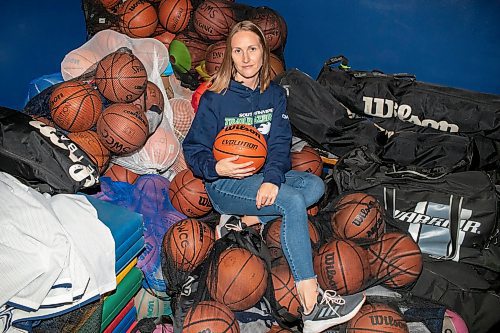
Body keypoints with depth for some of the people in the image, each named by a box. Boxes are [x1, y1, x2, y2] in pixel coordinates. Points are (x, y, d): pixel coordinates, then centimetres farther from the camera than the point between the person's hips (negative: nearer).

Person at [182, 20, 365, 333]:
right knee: (293, 201, -28)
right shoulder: (215, 98, -6)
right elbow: (194, 149, -4)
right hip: (226, 183, -5)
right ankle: (312, 305, -28)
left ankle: (243, 222, -18)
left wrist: (271, 179, -23)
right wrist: (217, 168, -26)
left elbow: (280, 143, -4)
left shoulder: (275, 94, 6)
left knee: (315, 185, -19)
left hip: (266, 176, 5)